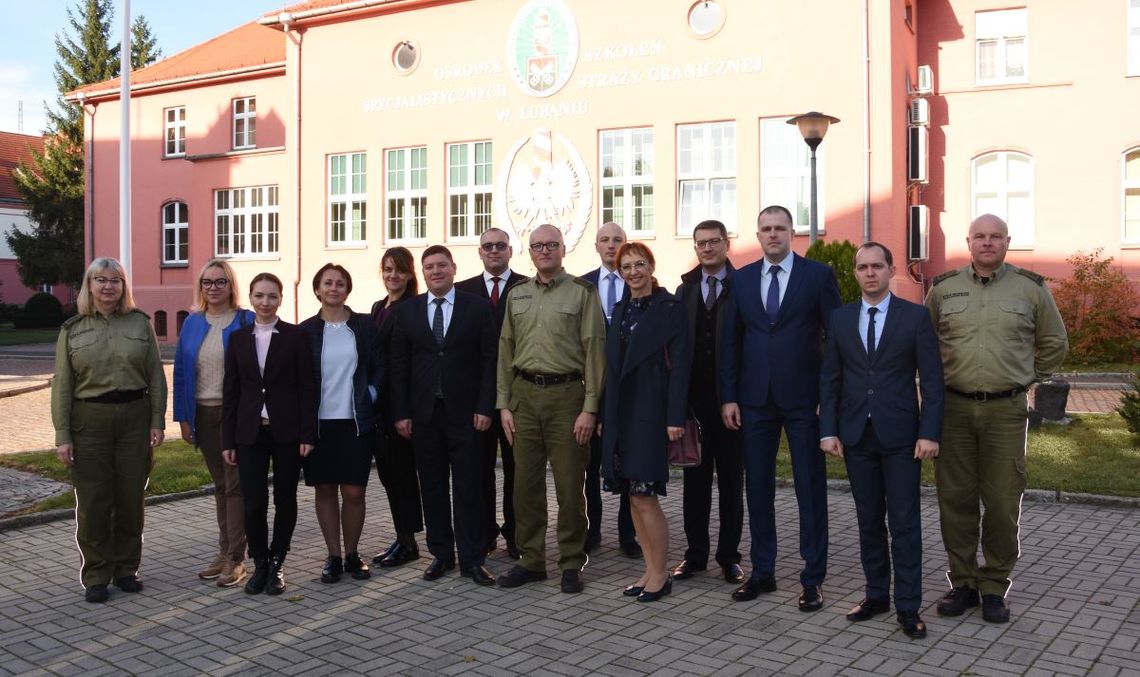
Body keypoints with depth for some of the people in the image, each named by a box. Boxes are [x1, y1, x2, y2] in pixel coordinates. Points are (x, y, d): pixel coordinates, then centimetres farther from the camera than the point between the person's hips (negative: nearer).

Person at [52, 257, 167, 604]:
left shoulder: (140, 323, 5)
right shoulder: (72, 329, 5)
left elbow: (156, 376, 4)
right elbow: (62, 386, 3)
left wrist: (157, 421, -3)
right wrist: (62, 435, -3)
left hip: (134, 418, 1)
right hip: (89, 421, 0)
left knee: (131, 498, 7)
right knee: (92, 502, 2)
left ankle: (126, 569, 21)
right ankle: (95, 576, 14)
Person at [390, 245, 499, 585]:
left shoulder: (477, 307, 1)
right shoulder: (407, 311, 7)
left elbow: (489, 360, -1)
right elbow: (399, 366, 6)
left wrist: (485, 407, -8)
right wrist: (401, 413, 0)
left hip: (465, 412, -2)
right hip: (423, 413, 2)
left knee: (469, 487, 0)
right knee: (432, 486, 9)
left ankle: (472, 559, 7)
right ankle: (441, 554, 20)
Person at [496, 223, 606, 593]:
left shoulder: (582, 292, 0)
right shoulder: (517, 294, 13)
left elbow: (594, 351, -5)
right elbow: (506, 351, 13)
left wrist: (590, 407, -10)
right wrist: (503, 404, 6)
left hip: (567, 394, -4)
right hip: (524, 394, 4)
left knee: (570, 484, 1)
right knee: (526, 482, 8)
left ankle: (571, 563, 14)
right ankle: (531, 560, 20)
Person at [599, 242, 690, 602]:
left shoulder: (670, 308, -5)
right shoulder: (621, 309, 14)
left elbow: (679, 365, -10)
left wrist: (675, 417, -16)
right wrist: (604, 414, 13)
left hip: (650, 411, -7)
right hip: (621, 411, 7)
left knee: (643, 495, -8)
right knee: (632, 495, 8)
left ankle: (660, 575, 6)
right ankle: (650, 570, 19)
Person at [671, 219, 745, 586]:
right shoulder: (685, 290, 9)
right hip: (694, 397, 3)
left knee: (731, 479, 7)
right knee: (695, 479, 10)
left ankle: (729, 556, 18)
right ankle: (695, 553, 20)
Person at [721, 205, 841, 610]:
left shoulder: (818, 275, -1)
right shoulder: (742, 279, 8)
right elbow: (730, 341, 9)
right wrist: (729, 397, 3)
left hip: (803, 398, -3)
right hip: (755, 399, 3)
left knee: (811, 489, 4)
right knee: (757, 488, 9)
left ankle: (813, 579, 14)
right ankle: (762, 572, 22)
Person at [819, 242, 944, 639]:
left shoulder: (915, 316, -1)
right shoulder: (840, 319, 7)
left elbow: (931, 379, -3)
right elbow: (829, 378, 7)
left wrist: (929, 432, -10)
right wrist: (828, 430, 0)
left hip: (901, 434, -3)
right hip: (856, 435, 3)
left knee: (904, 522, 0)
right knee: (869, 520, 11)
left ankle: (908, 606, 8)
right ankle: (876, 595, 22)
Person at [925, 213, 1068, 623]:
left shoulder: (1031, 288, 4)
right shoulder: (943, 288, 6)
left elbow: (1055, 344, 14)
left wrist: (1026, 378, 10)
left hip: (1006, 410, -1)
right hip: (953, 408, 1)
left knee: (1003, 502, 2)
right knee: (955, 499, 5)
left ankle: (994, 586, 16)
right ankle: (962, 583, 19)